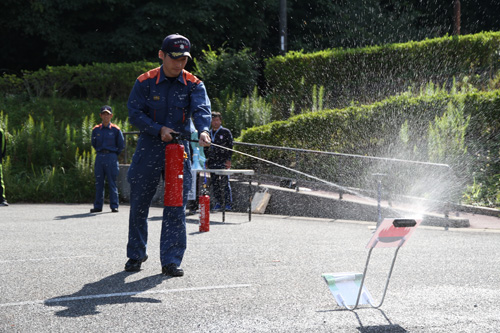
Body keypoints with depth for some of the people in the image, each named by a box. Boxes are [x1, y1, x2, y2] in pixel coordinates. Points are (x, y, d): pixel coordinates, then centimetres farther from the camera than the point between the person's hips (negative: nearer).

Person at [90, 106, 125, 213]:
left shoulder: (116, 130, -1)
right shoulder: (96, 129, 7)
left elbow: (121, 145, 6)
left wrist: (113, 155, 8)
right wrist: (100, 153, 14)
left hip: (111, 157, -3)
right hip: (99, 157, 3)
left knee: (112, 183, -2)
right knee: (99, 183, 6)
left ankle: (114, 206, 4)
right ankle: (98, 206, 12)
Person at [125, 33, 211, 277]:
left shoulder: (193, 85, -2)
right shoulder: (145, 82, -3)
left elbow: (201, 109, -19)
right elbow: (135, 113, -7)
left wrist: (203, 130, -40)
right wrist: (159, 129, -20)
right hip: (148, 148, 0)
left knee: (176, 206, -4)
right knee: (139, 204, 8)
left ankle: (171, 261, 3)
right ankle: (136, 254, 26)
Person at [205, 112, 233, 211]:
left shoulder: (226, 132, 3)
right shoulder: (209, 133, 17)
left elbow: (230, 146, -1)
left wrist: (228, 159, -9)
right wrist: (206, 161, 16)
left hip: (223, 162, -5)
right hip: (212, 163, 5)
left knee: (225, 182, -8)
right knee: (214, 184, 4)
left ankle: (228, 203, -4)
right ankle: (218, 203, 10)